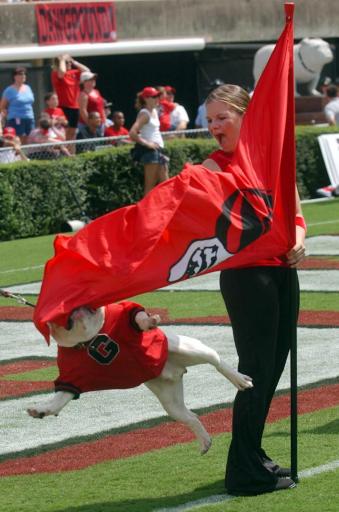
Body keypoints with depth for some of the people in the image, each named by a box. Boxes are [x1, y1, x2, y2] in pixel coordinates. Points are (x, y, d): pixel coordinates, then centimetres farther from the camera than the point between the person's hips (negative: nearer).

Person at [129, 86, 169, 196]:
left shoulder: (154, 112, 14)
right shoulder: (144, 114, -11)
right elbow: (132, 133, -23)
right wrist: (146, 143, -18)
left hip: (158, 150, 9)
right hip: (150, 151, -9)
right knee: (150, 186, -7)